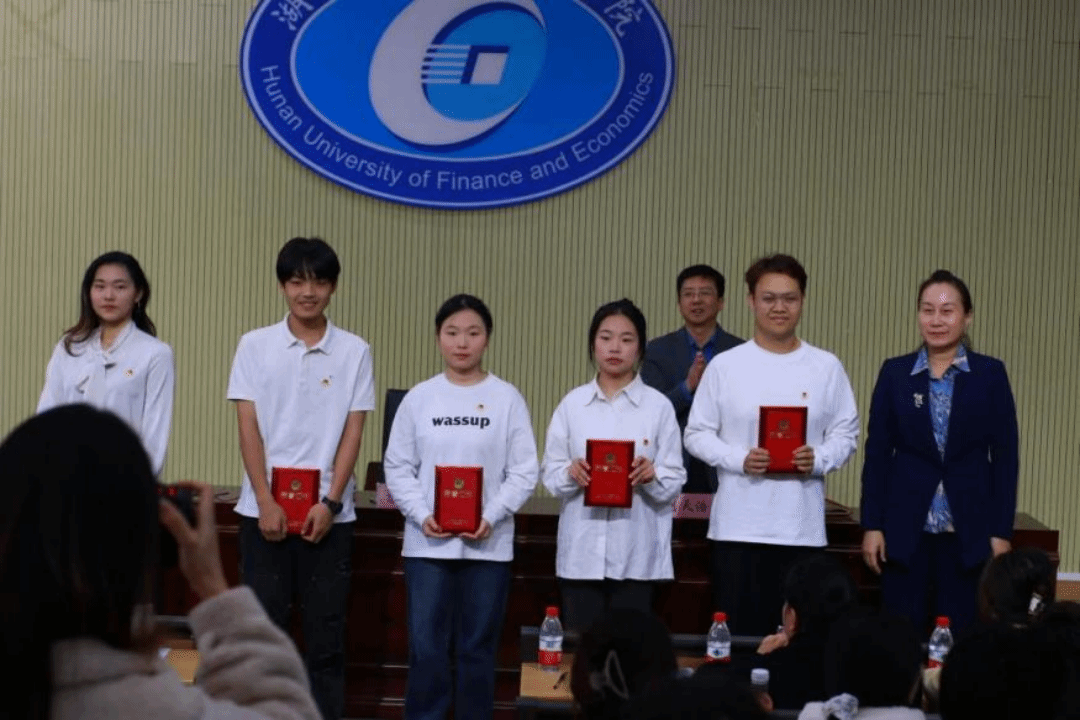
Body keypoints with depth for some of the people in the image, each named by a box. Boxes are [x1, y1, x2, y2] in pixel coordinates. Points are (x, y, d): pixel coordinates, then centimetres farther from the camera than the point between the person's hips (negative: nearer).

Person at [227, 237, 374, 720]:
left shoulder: (354, 352, 2)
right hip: (264, 509, 0)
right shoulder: (255, 345, 2)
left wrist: (330, 503, -9)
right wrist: (266, 503, -9)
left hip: (329, 511, 0)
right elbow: (248, 427, -1)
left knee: (326, 630, 5)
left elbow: (353, 432, 0)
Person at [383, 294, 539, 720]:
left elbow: (524, 472, -2)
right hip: (427, 543, 1)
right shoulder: (418, 398, 3)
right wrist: (422, 516, -10)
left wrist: (491, 517, -15)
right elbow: (398, 467, 4)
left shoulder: (507, 399, 0)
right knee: (426, 649, 1)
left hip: (488, 544, -1)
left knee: (478, 649, 8)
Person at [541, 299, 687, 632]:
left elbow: (675, 481, 1)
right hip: (582, 550, 1)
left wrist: (651, 475, -19)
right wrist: (571, 473, -14)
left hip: (637, 552, -1)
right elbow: (549, 474, 6)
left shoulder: (658, 406, 1)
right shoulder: (572, 404, 5)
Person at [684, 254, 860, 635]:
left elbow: (846, 432, 8)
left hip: (803, 527, 1)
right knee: (737, 633, 1)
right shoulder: (724, 366, 3)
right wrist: (739, 459, -13)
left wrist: (819, 459, -12)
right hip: (738, 526, -1)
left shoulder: (826, 367, 6)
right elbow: (697, 433, 3)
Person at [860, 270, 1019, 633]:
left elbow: (1005, 457, 2)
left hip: (969, 531, -1)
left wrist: (1001, 531, -3)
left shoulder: (991, 374, 2)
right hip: (906, 530, 1)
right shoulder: (894, 372, 4)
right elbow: (877, 453, 4)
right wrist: (871, 525, -1)